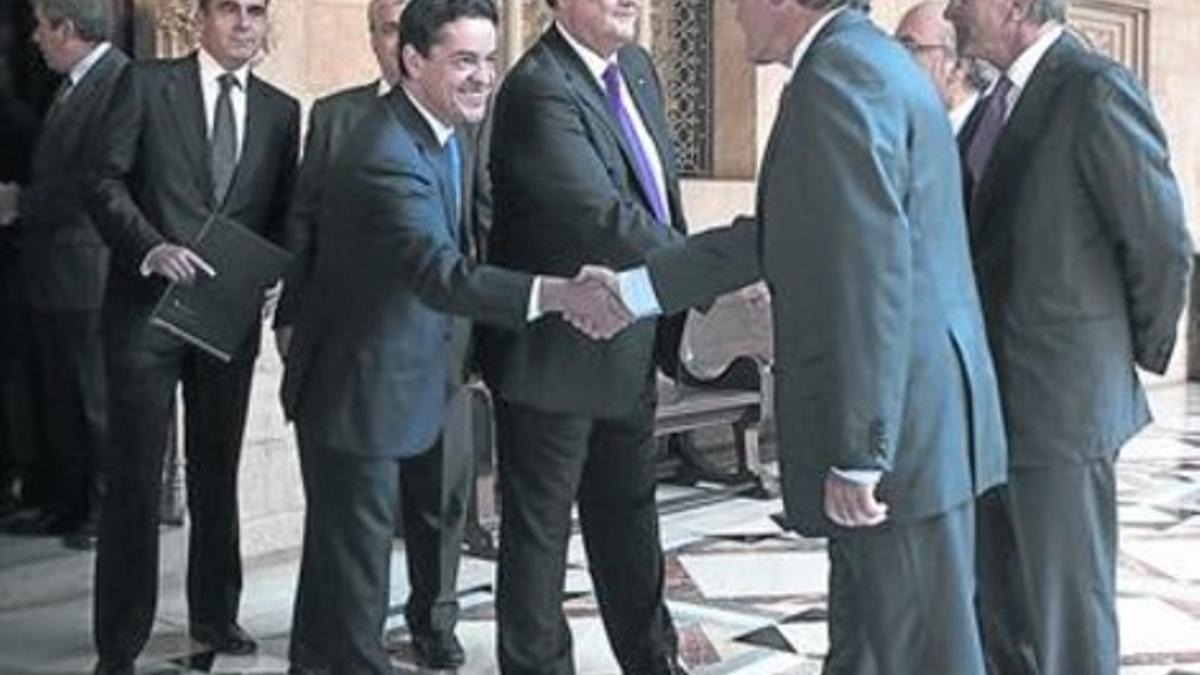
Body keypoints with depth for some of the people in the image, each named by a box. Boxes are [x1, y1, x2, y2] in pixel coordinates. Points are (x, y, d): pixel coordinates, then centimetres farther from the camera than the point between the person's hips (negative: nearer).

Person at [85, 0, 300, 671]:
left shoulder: (281, 110, 10)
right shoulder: (147, 84, 0)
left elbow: (283, 213, 12)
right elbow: (107, 182, -4)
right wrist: (151, 248, -19)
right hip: (148, 305, -3)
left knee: (218, 471, 14)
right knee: (135, 476, -1)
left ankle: (215, 614, 29)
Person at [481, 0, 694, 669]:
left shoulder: (637, 67, 6)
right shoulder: (539, 91, -22)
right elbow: (605, 219, -31)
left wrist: (684, 312, 8)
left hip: (631, 347, 9)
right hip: (557, 354, -8)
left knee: (628, 513, 21)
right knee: (540, 526, 8)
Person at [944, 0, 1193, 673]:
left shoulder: (1098, 91, -14)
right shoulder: (999, 104, 13)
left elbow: (1162, 243, -12)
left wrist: (1139, 359, -1)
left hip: (1060, 400, -8)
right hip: (991, 400, 8)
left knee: (1068, 613, 2)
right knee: (997, 609, 18)